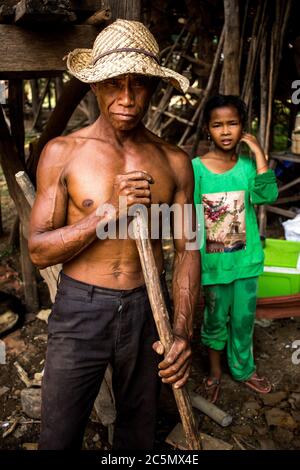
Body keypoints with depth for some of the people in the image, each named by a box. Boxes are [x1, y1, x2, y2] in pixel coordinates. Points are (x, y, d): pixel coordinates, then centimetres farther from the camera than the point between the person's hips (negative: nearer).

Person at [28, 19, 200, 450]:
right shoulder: (63, 152, -7)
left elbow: (186, 250, 0)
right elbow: (38, 251, -9)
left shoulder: (174, 162, -2)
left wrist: (183, 332, -11)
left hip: (147, 311, 2)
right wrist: (110, 212, -22)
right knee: (60, 435, 15)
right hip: (80, 312, -1)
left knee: (139, 428, 22)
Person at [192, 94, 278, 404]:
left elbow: (266, 196, -22)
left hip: (246, 259, 2)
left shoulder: (248, 165, -3)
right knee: (215, 320, 16)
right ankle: (215, 372, 41)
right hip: (213, 262, -2)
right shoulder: (196, 168, -11)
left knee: (244, 319, 18)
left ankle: (243, 369, 43)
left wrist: (259, 153, -21)